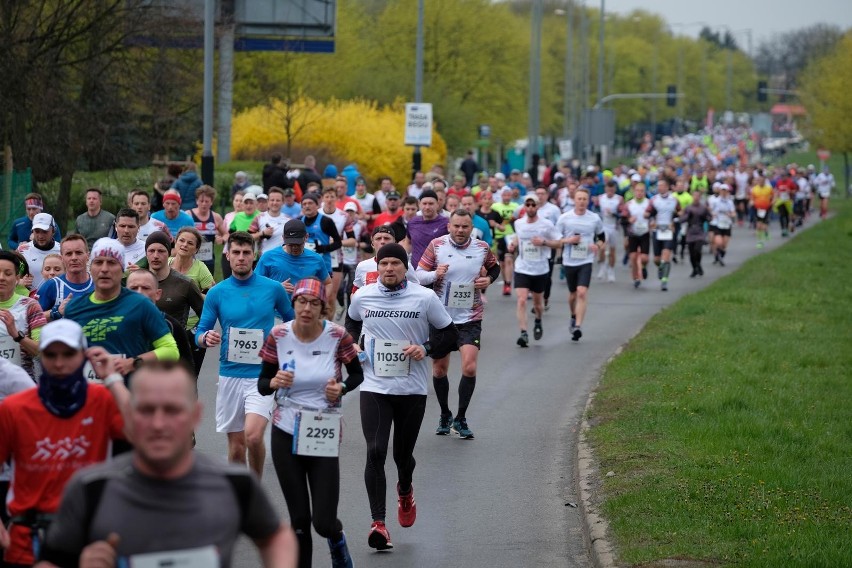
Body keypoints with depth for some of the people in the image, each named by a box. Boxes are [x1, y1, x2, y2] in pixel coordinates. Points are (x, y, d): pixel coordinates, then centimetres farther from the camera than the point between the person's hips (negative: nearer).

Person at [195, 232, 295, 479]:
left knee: (253, 435, -20)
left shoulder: (273, 289, 1)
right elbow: (200, 333, 5)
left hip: (262, 374, -2)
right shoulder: (216, 293, 3)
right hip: (230, 375, 2)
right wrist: (207, 338, -17)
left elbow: (291, 321, 17)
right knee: (236, 445, 5)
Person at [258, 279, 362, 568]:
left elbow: (357, 374, 5)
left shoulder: (337, 335, -9)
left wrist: (342, 388, -16)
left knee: (323, 522, -4)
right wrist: (274, 383, -21)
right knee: (299, 519, 5)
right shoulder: (278, 336, -6)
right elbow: (262, 385, 2)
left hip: (324, 436, -1)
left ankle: (337, 541, 33)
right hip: (286, 435, 1)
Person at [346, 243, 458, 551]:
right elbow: (352, 323, 24)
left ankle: (405, 492, 47)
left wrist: (426, 348, -13)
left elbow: (450, 334, 4)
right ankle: (378, 523, -16)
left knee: (403, 454, 11)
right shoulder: (362, 297, 1)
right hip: (374, 387, 0)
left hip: (412, 389, 0)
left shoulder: (425, 298, -4)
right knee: (375, 452, -15)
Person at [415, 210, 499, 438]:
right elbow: (419, 274, -2)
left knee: (469, 368, -14)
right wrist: (435, 274, -22)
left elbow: (495, 267, 19)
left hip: (470, 319, 0)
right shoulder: (437, 245, -5)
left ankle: (460, 419, 1)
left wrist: (489, 279, -2)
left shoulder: (482, 248, -1)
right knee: (439, 369, 8)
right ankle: (445, 415, 30)